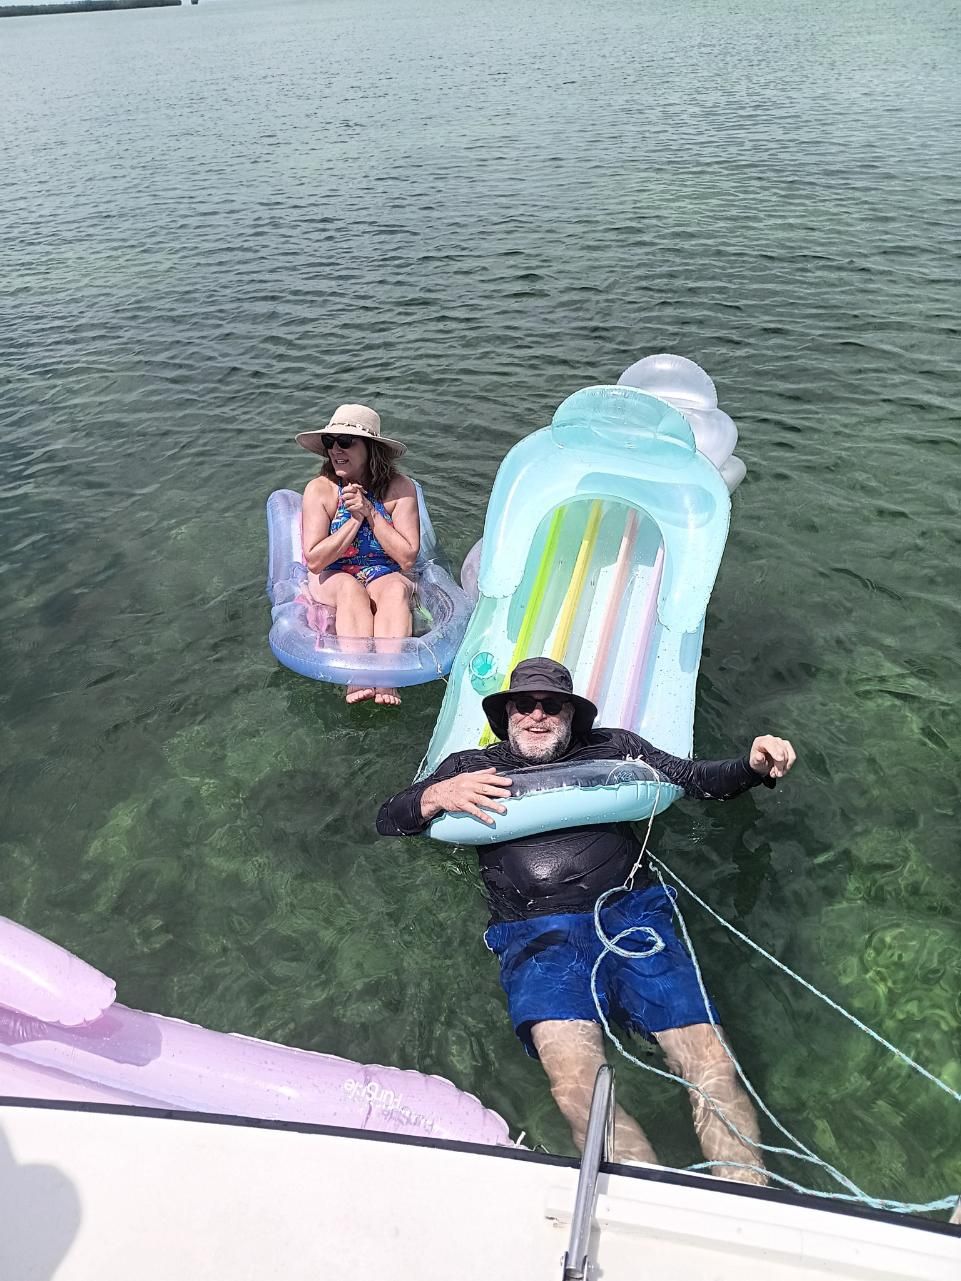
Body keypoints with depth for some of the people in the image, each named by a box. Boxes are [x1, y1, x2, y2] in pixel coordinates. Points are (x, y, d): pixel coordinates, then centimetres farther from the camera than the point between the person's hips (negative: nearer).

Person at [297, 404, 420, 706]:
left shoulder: (400, 488, -7)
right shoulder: (320, 489, -8)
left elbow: (407, 557, -12)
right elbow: (315, 560, -13)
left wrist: (371, 512, -17)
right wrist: (355, 518, -16)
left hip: (386, 576, 1)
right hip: (332, 578, 0)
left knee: (396, 588, -34)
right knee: (351, 589, -35)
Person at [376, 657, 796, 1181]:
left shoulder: (612, 747, 24)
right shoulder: (471, 767, 23)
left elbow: (696, 778, 22)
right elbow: (387, 820, 20)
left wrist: (752, 768, 1)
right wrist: (439, 795, -1)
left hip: (632, 917, 2)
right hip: (537, 938, -1)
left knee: (713, 1067, -20)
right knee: (578, 1088, -29)